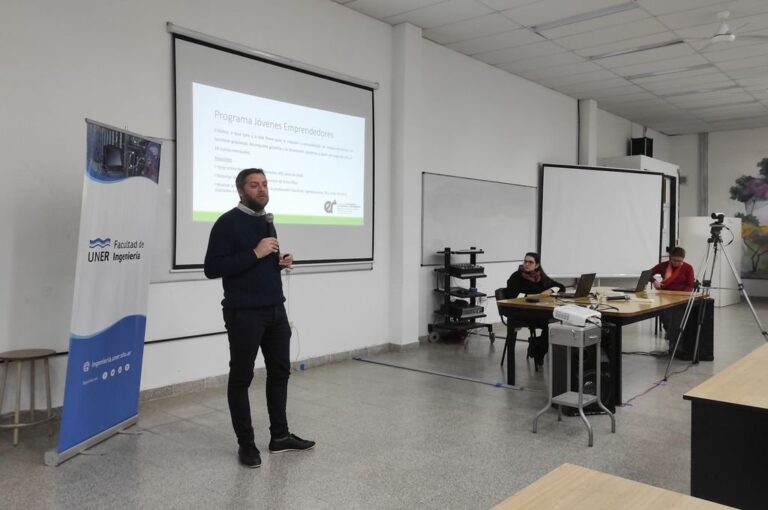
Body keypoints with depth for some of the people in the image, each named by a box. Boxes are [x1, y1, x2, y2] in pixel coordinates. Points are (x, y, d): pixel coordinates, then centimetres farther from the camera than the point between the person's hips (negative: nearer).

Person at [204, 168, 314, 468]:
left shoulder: (266, 222, 14)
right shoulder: (228, 223, -9)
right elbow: (212, 268, -17)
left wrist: (280, 263, 1)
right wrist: (255, 253, -21)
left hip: (275, 310, 8)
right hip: (244, 313, -8)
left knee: (280, 371, 13)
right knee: (241, 378, 4)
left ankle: (280, 436, 26)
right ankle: (246, 444, 17)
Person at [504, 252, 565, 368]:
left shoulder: (541, 277, 14)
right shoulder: (516, 276, -2)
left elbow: (561, 287, 18)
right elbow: (511, 295, -15)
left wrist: (550, 290, -4)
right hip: (519, 313, -6)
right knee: (547, 322, -30)